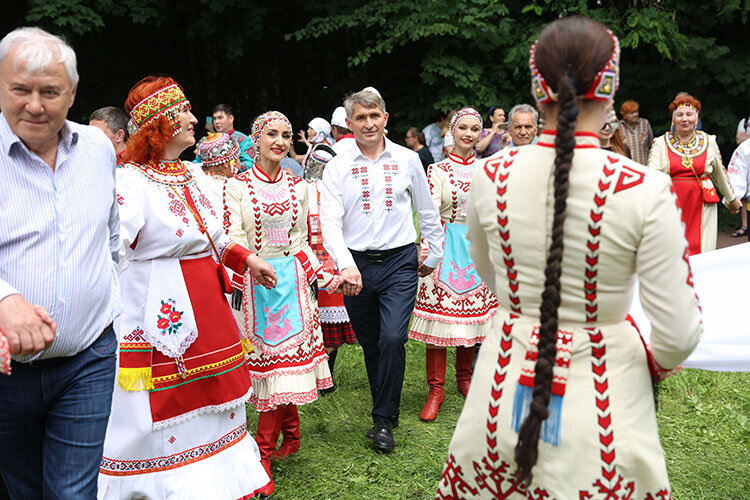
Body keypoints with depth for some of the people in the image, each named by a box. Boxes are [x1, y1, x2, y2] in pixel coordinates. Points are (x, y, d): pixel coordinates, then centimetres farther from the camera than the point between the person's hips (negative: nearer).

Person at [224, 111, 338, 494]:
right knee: (268, 358, 0)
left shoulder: (298, 186, 10)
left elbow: (300, 244, 13)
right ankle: (290, 436, 21)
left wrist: (322, 277, 3)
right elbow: (233, 241, -7)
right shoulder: (237, 185, -1)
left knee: (284, 357, -2)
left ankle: (264, 454, 9)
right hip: (253, 281, -2)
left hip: (291, 279, 2)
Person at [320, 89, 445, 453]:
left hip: (400, 262, -1)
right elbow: (330, 221, -9)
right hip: (356, 265, 1)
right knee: (370, 344, 10)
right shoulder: (337, 167, 1)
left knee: (392, 339, -14)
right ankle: (385, 409, 30)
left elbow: (427, 211, 16)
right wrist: (345, 265, -24)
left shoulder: (407, 160, 4)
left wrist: (434, 255, 20)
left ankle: (384, 421, 0)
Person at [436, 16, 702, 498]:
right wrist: (656, 364, 8)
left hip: (506, 389, 3)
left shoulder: (490, 176, -9)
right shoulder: (645, 191, -20)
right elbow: (679, 333, -15)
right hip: (604, 398, -2)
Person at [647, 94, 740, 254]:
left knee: (700, 251, -2)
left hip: (701, 205, 1)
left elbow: (720, 174, 20)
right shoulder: (661, 143, 2)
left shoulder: (708, 141, 8)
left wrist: (732, 199, 30)